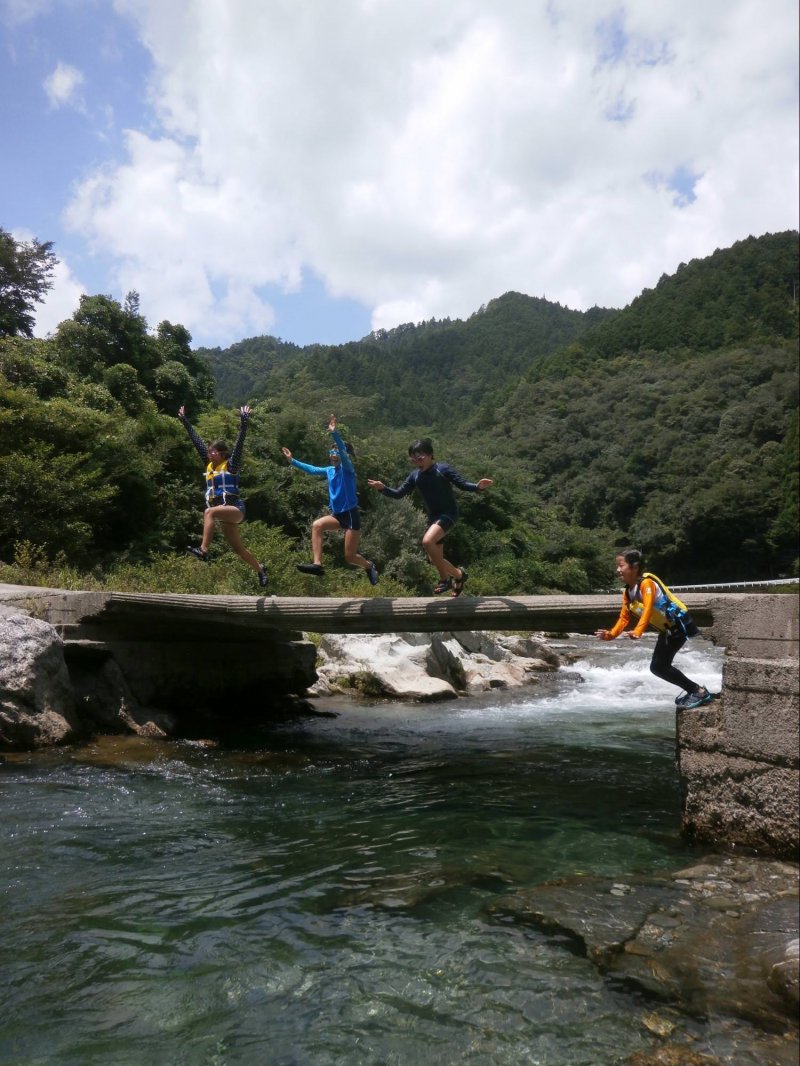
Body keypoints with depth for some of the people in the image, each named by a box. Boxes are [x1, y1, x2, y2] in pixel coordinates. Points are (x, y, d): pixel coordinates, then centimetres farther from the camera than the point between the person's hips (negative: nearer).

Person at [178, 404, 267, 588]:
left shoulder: (230, 465, -3)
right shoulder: (209, 465, 13)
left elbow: (239, 443, -15)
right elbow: (196, 440, 16)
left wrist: (244, 423, -24)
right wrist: (184, 421, 18)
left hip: (234, 509, -7)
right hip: (223, 513, 7)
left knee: (209, 512, -35)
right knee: (238, 548, 10)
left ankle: (204, 550, -43)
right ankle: (259, 569, 28)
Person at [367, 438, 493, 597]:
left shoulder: (442, 469, -11)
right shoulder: (415, 475, 5)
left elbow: (463, 484, -15)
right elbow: (399, 494, 6)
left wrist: (478, 486, -35)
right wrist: (383, 488, -11)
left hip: (448, 513, -7)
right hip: (434, 517, 7)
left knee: (427, 541, -29)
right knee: (435, 558, 9)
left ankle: (445, 579, -10)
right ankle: (459, 575, 32)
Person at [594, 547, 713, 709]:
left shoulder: (647, 583, -21)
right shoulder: (627, 592, 6)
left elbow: (648, 609, -33)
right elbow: (624, 618, 6)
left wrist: (638, 631, -44)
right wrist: (611, 634, -9)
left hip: (679, 625, -10)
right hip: (666, 630, 10)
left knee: (659, 666, -14)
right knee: (658, 667, 10)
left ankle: (700, 691, -6)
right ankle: (692, 690, 22)